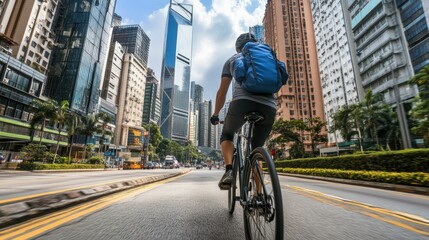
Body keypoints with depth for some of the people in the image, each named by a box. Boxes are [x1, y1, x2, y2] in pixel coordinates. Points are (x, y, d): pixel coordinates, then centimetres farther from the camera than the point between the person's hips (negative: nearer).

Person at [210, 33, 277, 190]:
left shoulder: (233, 59, 25)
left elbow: (222, 92, 22)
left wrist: (215, 115, 32)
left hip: (243, 101, -2)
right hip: (269, 106, 3)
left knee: (227, 135, 24)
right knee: (257, 147, 21)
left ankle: (229, 170, -1)